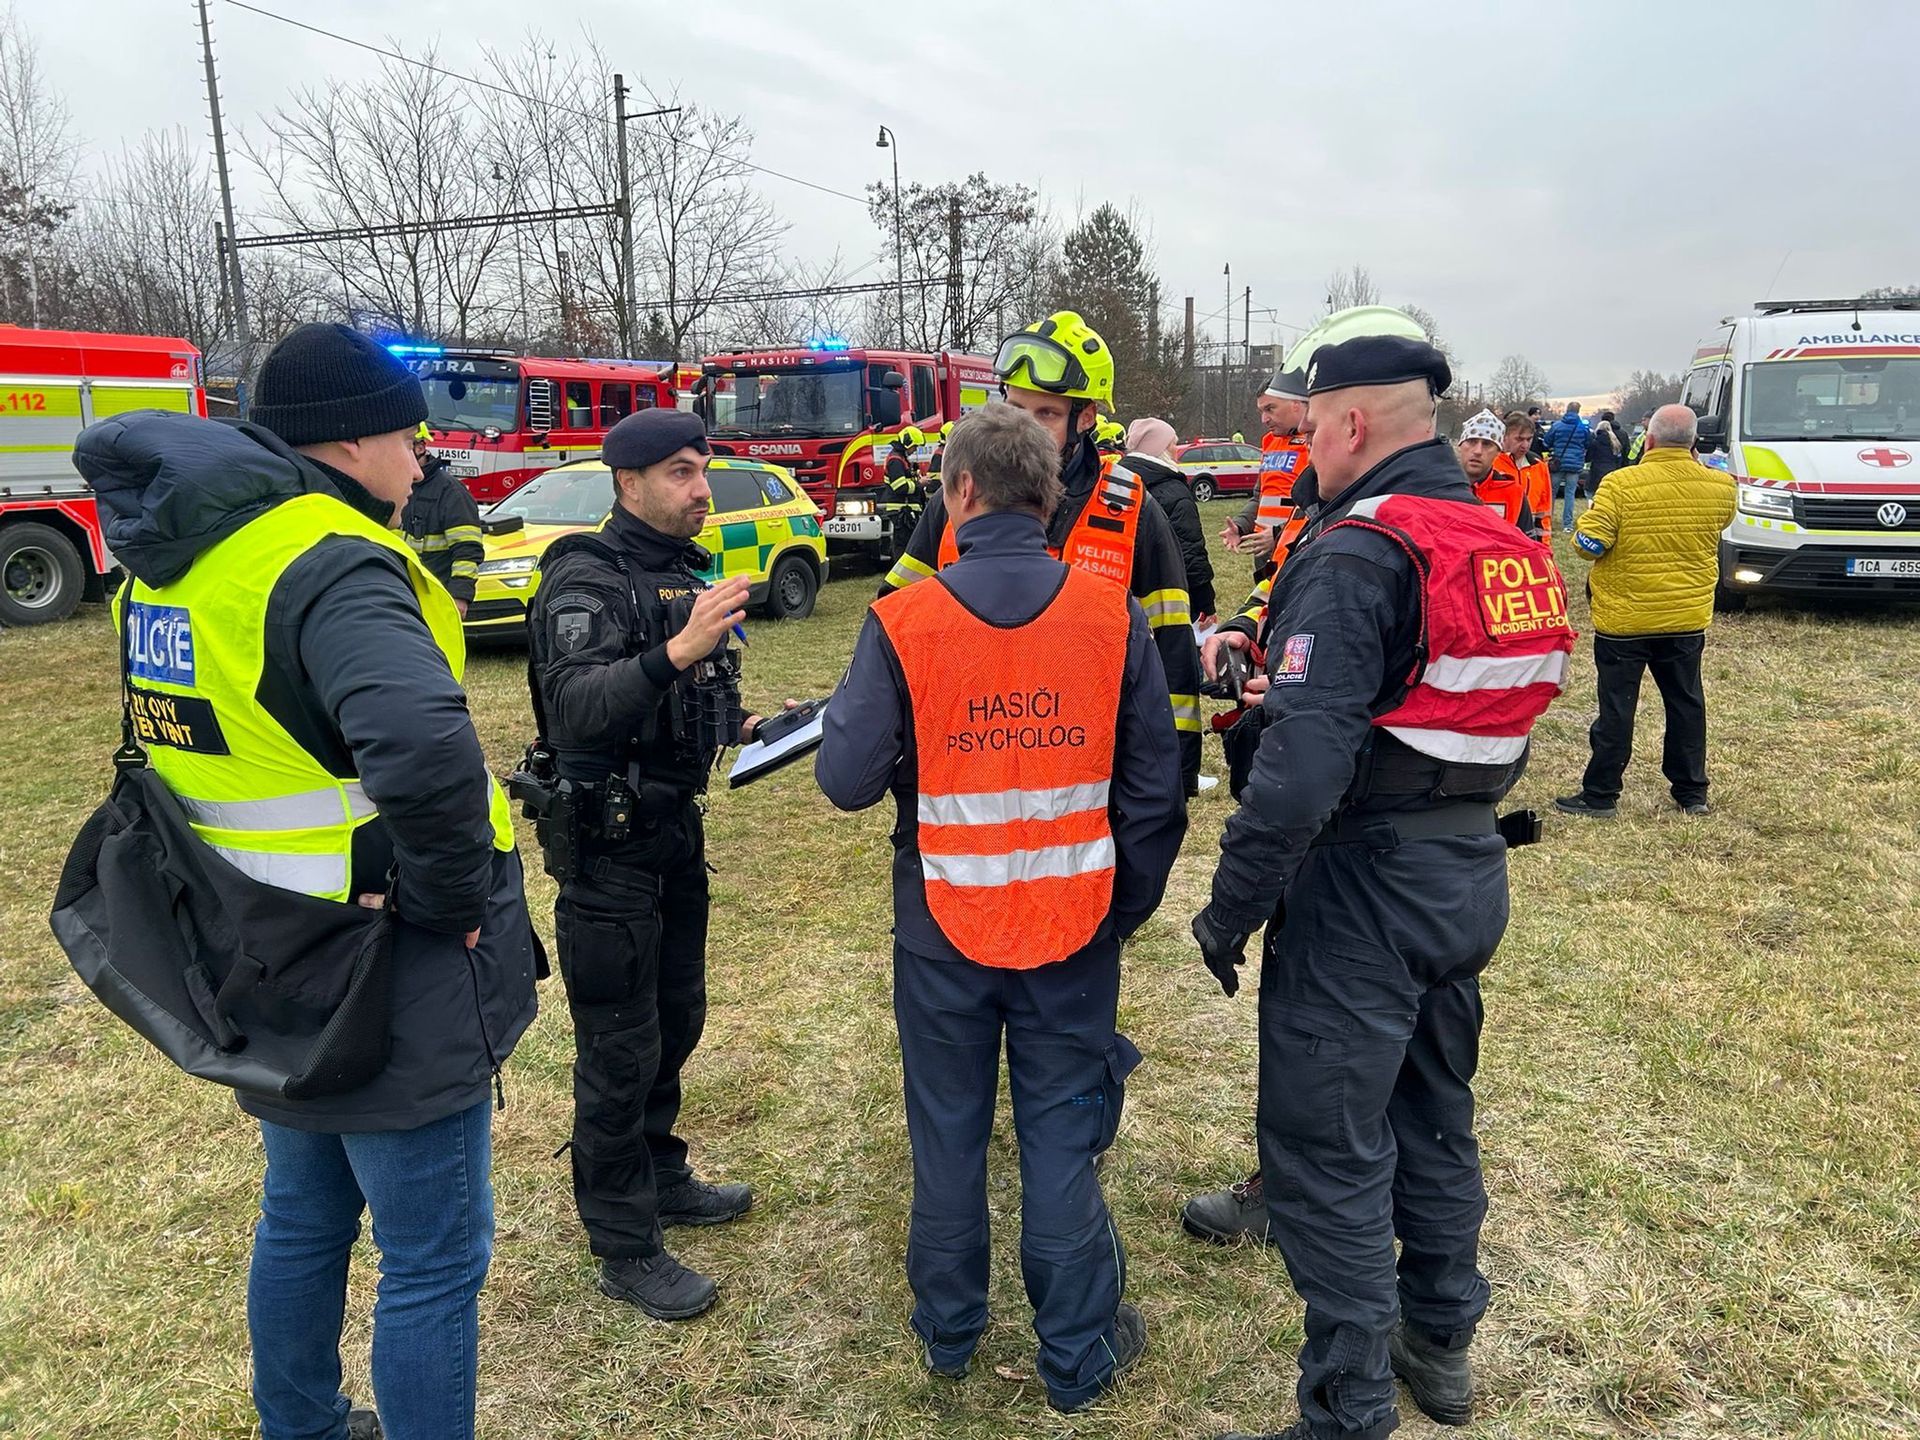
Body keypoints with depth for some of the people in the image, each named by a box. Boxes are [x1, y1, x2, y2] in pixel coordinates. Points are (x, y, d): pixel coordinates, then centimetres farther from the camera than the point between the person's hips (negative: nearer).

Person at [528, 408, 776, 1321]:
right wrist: (674, 651, -43)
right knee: (620, 1046, 2)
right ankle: (623, 1246, 16)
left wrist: (742, 725, 7)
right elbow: (575, 708, -33)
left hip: (675, 827, 9)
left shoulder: (688, 571, 9)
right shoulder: (588, 579, -17)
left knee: (676, 1017, 20)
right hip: (608, 842, -9)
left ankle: (660, 1179, 40)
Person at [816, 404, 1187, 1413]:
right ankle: (1077, 1356, 28)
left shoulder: (903, 623, -13)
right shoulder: (1113, 615, -7)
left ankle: (948, 1331, 36)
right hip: (1074, 929, 1)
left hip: (944, 928, 0)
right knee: (1062, 1139, 13)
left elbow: (848, 779, -14)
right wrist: (1127, 906, 9)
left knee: (948, 1132, 17)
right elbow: (1155, 787, -3)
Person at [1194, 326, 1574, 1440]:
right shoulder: (1510, 546, 8)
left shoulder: (1359, 553, -20)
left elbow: (1303, 764, -28)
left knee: (1327, 1151, 2)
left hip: (1362, 889, -9)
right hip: (1470, 873, 9)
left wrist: (1231, 910, -19)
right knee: (1436, 1115, 23)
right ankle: (1441, 1341, 41)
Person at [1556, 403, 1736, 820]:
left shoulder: (1622, 486, -18)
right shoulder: (1721, 487, -2)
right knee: (1686, 703, 15)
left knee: (1616, 708, 3)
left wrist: (1588, 520, 3)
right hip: (1688, 618, 4)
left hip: (1624, 619, -4)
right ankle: (1692, 792, 24)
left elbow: (1588, 543, -19)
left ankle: (1600, 796, 10)